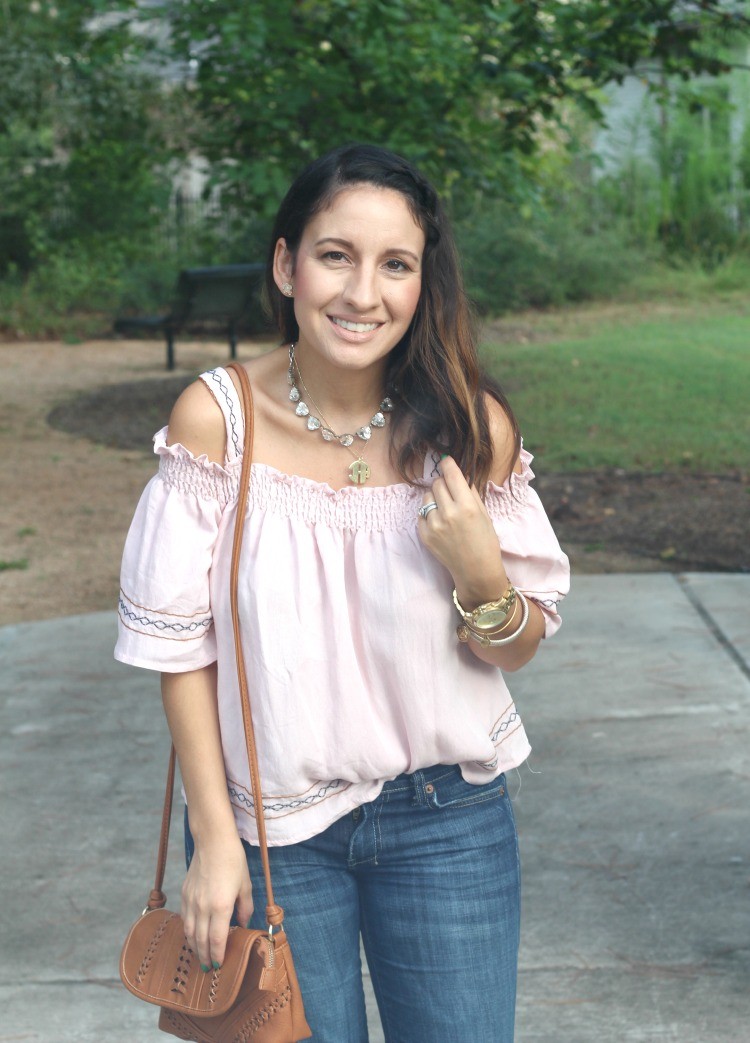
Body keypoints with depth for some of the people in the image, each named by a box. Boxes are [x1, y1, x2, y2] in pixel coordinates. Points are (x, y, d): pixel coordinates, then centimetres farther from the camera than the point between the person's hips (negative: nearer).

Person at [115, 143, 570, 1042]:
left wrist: (481, 574, -23)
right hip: (270, 822, 0)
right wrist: (214, 839, -6)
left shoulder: (470, 426, -11)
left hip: (446, 819, 1)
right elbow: (180, 640, -7)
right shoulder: (217, 416, -14)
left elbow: (517, 650, -2)